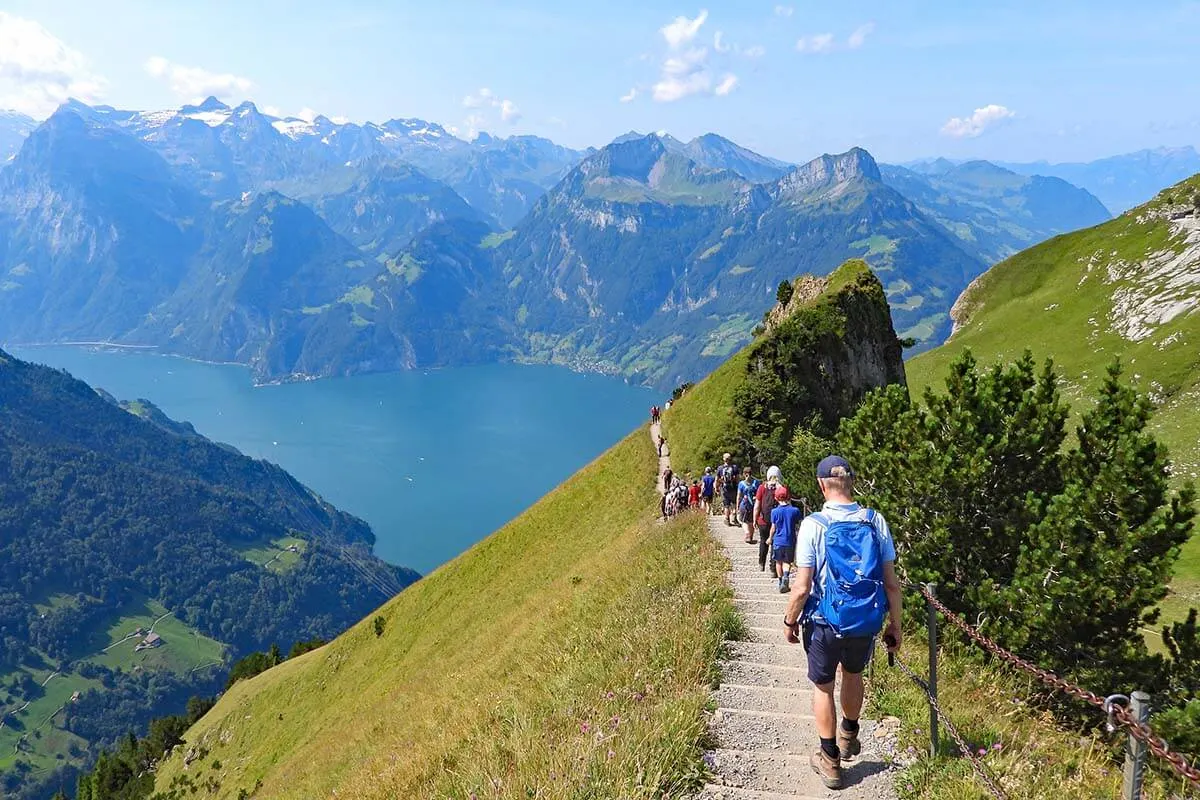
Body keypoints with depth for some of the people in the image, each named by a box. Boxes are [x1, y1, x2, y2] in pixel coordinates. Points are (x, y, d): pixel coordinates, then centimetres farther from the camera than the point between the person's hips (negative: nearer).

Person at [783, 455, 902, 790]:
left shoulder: (813, 524, -16)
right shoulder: (876, 521, -8)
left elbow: (802, 588, -16)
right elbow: (891, 582, -4)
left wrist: (790, 621, 0)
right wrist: (895, 624, 9)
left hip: (825, 622, -3)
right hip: (867, 622, 3)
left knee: (824, 686, 18)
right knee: (853, 674, 30)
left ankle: (830, 760, 28)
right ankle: (849, 736, 50)